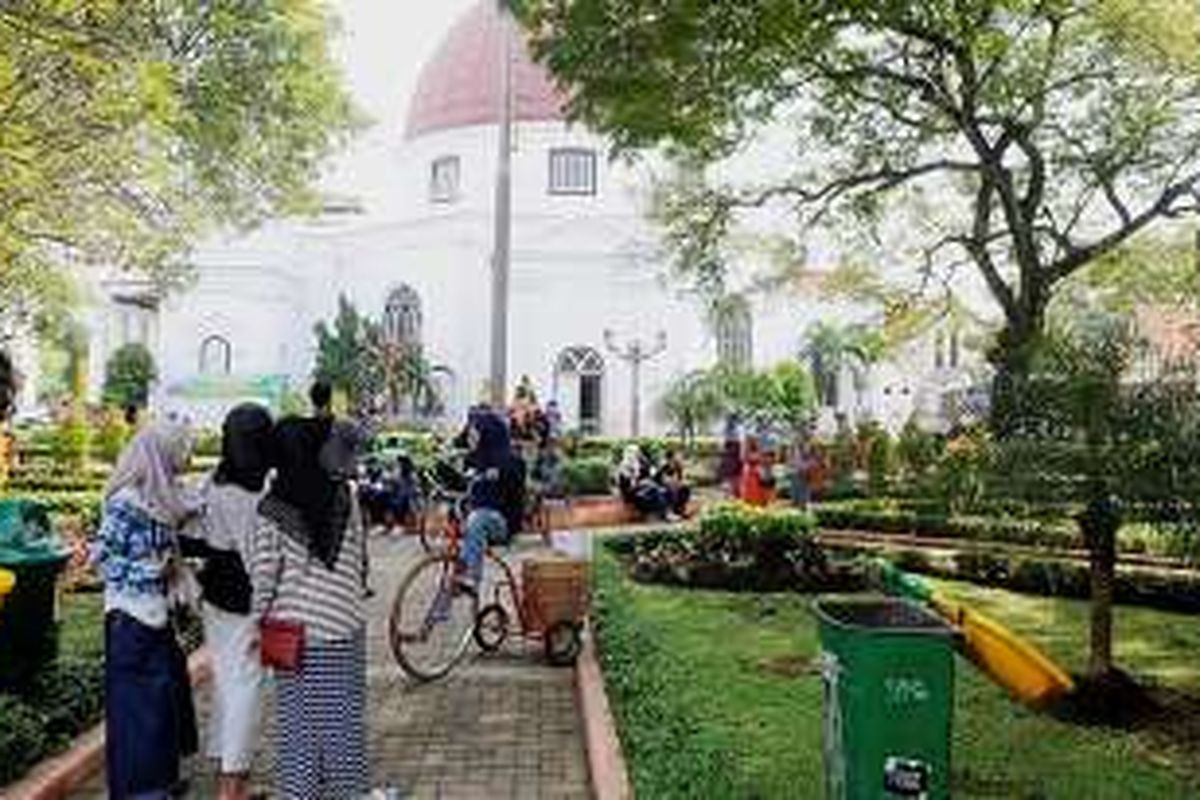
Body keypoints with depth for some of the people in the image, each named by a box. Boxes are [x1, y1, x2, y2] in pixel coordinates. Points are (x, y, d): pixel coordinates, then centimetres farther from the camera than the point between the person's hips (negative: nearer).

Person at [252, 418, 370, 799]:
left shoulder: (272, 510, -9)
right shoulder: (344, 496, -6)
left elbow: (263, 574, -6)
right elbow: (360, 559, 2)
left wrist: (258, 622, 5)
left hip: (295, 628, -1)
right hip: (345, 624, 1)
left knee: (299, 716, 11)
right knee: (342, 712, 12)